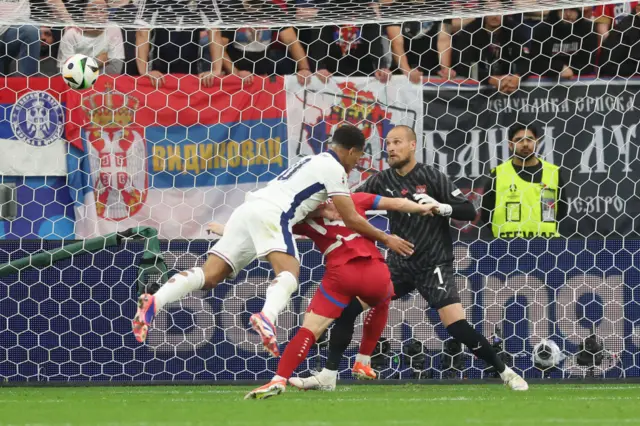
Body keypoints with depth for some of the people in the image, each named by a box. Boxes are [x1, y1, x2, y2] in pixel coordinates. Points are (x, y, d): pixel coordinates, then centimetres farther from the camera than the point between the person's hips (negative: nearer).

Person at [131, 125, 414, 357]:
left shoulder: (313, 161, 32)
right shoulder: (334, 168, 5)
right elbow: (350, 219, 1)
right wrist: (385, 238, 11)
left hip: (248, 209, 8)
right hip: (270, 214, -8)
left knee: (210, 275, -4)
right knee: (289, 274, -22)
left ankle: (154, 302, -25)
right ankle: (266, 318, -53)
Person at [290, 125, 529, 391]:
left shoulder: (432, 177, -9)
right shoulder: (382, 181, 2)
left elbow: (469, 211, -11)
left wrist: (440, 207, -28)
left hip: (434, 265, -5)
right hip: (399, 264, 5)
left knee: (457, 326, -19)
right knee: (348, 305, -5)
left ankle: (505, 373, -1)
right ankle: (328, 376, 2)